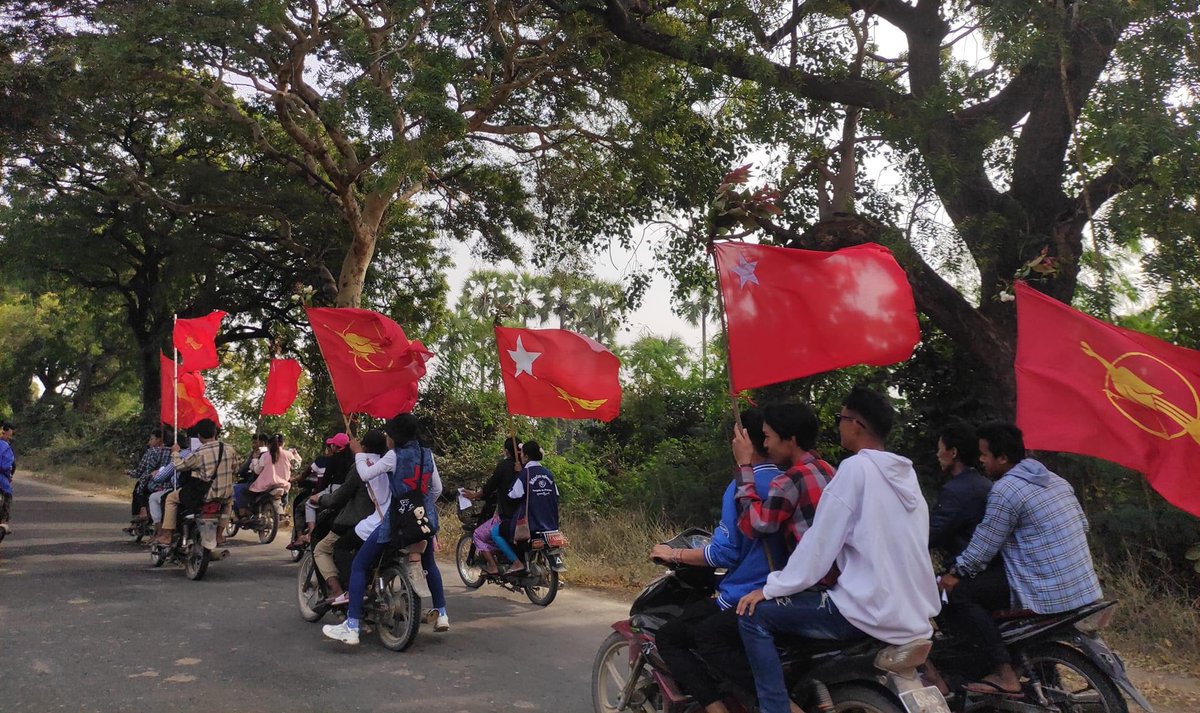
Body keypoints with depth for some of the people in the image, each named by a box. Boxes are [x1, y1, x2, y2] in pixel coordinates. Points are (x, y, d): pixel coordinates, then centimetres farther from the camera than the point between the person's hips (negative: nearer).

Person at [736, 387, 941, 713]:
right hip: (916, 612, 9)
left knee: (755, 616, -3)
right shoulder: (905, 472, 12)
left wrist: (771, 588, -5)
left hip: (873, 612, -9)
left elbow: (820, 544, -13)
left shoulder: (855, 468, -12)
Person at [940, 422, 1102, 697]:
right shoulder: (1055, 479, 13)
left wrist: (954, 573, 2)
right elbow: (1083, 524, 20)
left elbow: (984, 546, -11)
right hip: (1085, 588, 9)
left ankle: (1004, 674, -15)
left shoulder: (1005, 489, -13)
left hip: (1047, 591, -9)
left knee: (959, 592, -8)